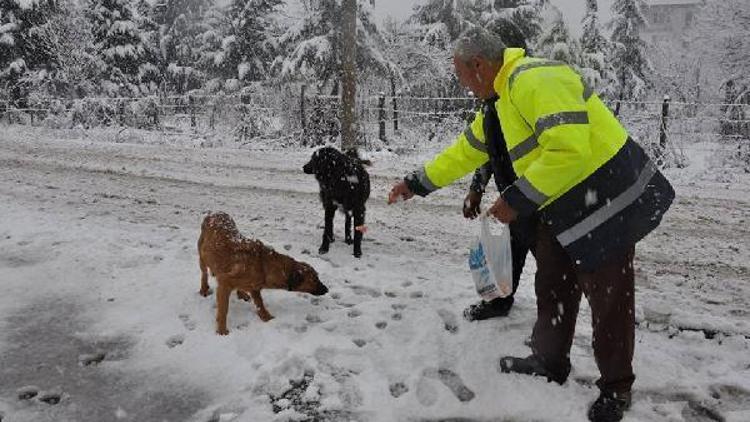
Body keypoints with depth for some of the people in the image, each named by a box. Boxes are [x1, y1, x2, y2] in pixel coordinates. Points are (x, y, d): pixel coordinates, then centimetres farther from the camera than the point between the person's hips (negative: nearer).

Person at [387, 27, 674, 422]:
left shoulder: (536, 80, -22)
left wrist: (517, 200, -23)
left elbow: (569, 150, -31)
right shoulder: (503, 95, 11)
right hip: (563, 208, 10)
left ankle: (615, 389, 21)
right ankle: (549, 363, 35)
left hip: (606, 202, -10)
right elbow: (466, 150, 20)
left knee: (608, 299, 3)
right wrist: (417, 183, 21)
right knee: (551, 289, 18)